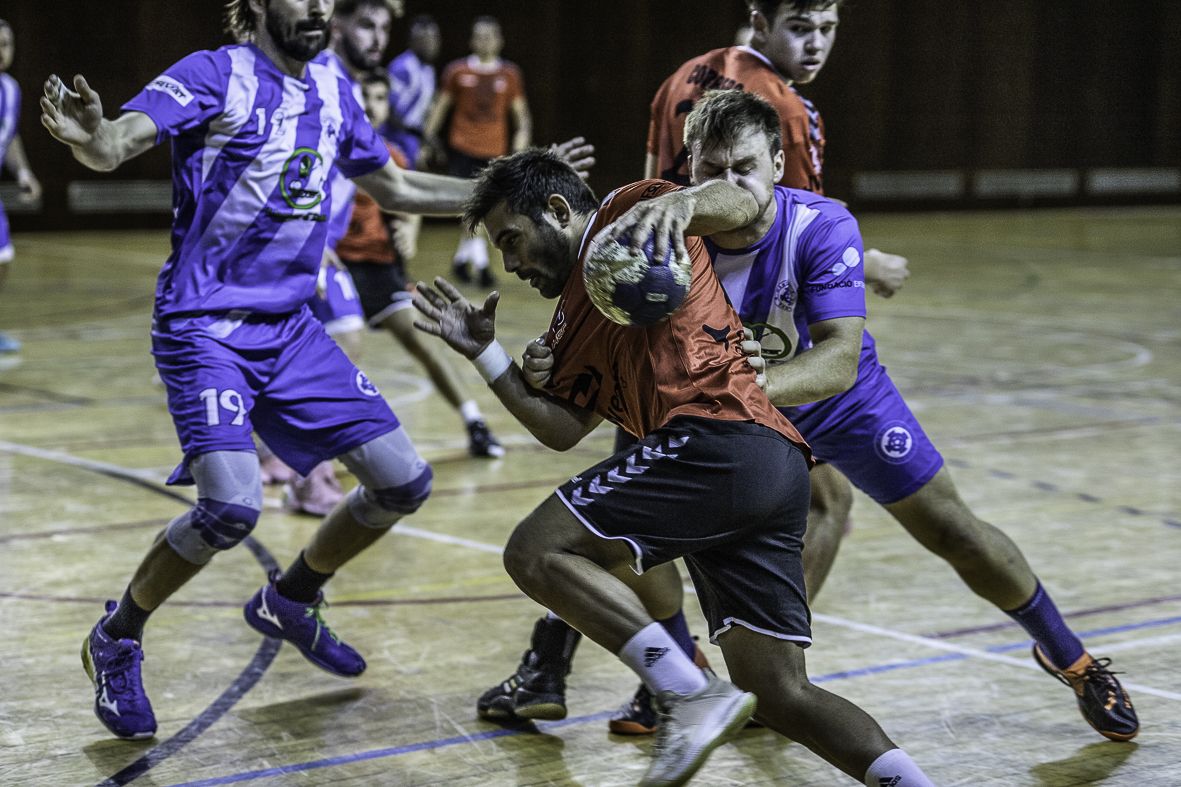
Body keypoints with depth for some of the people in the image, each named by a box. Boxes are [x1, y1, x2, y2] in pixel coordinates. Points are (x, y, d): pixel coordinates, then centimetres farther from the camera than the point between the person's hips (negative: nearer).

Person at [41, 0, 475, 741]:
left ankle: (289, 599, 27)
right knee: (232, 505, -24)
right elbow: (118, 144, -25)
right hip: (205, 325, -7)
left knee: (404, 481, 1)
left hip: (291, 328, 7)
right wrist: (90, 135, -50)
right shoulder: (215, 74, -10)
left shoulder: (332, 91, 10)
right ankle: (117, 641, 1)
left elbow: (396, 189, 23)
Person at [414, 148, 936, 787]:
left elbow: (739, 202, -5)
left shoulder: (625, 213, 10)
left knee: (535, 552, -12)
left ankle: (691, 694, -19)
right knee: (780, 694, 7)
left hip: (719, 436, -10)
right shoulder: (576, 319, 31)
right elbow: (562, 428, 21)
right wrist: (483, 352, 20)